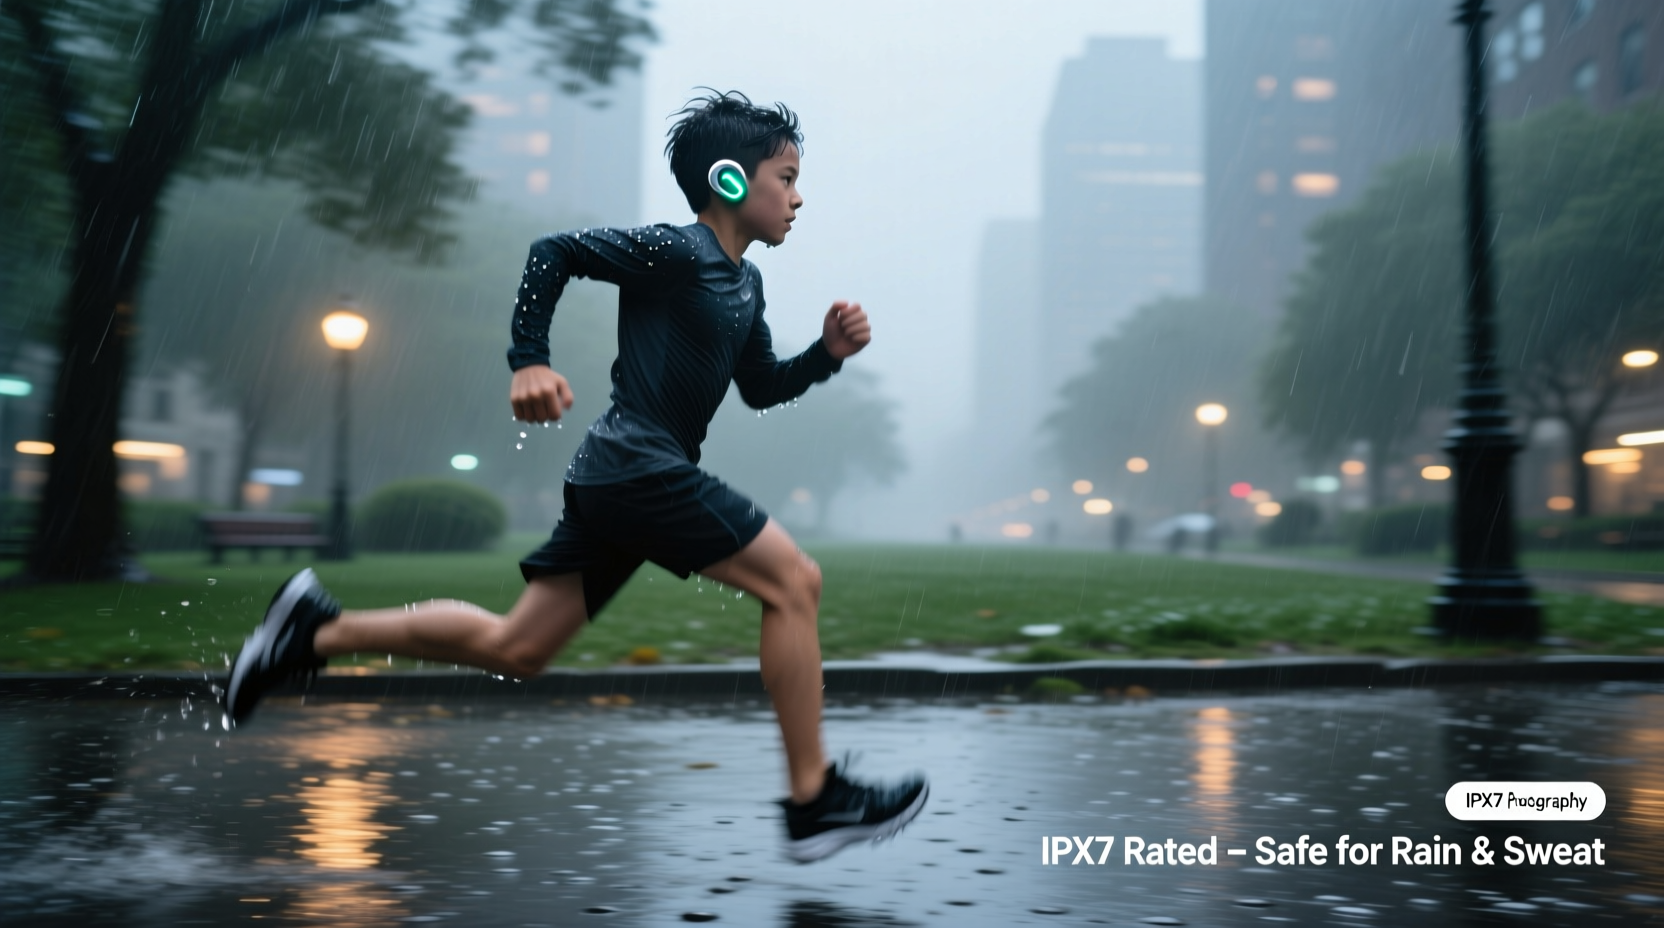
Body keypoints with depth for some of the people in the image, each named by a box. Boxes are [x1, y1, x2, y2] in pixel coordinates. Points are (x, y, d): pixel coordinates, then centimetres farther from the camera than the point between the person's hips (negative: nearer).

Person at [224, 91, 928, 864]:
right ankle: (815, 801, -2)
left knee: (515, 647, 10)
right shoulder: (675, 251, -8)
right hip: (640, 467, -10)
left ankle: (319, 631, 16)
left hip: (612, 480, 10)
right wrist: (529, 362, -17)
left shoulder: (744, 283, 19)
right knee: (793, 582, -8)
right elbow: (554, 252, -9)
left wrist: (829, 352, 9)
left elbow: (760, 388, 25)